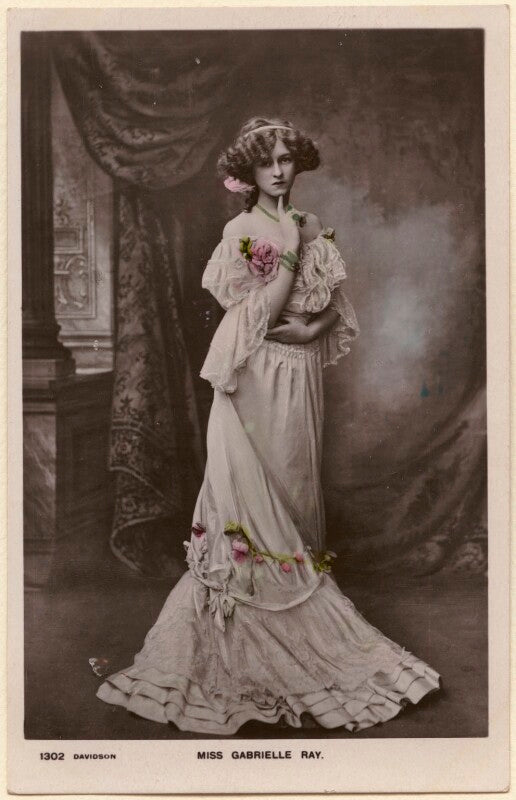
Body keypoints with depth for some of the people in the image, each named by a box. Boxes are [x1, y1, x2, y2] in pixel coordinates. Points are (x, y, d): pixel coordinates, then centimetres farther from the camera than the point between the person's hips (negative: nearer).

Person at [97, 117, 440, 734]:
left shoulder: (312, 229, 10)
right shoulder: (240, 232, -5)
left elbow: (336, 306, 11)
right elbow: (260, 313, -12)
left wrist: (309, 328, -4)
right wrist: (290, 251, -11)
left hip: (299, 372, 5)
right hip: (258, 376, -5)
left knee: (296, 478, 11)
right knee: (255, 486, -1)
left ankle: (295, 572, 24)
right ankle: (257, 586, 10)